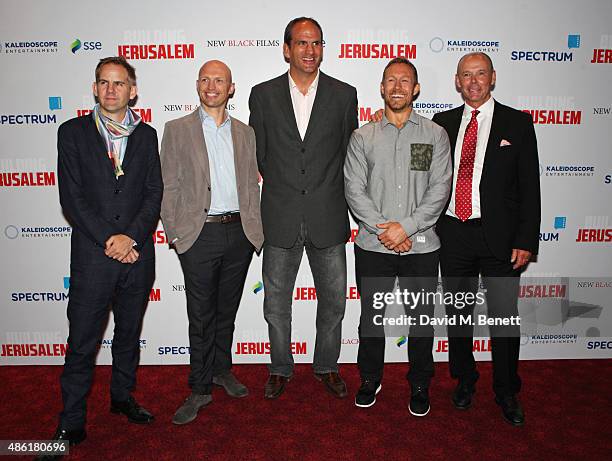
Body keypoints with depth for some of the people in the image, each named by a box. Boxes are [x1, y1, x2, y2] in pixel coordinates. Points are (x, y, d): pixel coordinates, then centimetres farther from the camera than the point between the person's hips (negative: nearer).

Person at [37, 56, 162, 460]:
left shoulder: (147, 135, 8)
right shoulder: (73, 132, 1)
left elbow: (154, 194, 1)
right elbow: (72, 199, -6)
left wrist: (132, 237, -12)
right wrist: (110, 239, -14)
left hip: (137, 255, 3)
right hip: (92, 256, -2)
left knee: (129, 334, 17)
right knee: (82, 345, 4)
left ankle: (123, 397, 38)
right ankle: (72, 424, 20)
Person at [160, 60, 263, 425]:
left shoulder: (245, 133, 11)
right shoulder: (178, 130, 2)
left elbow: (251, 185, 11)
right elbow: (169, 187, 0)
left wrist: (254, 230, 4)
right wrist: (174, 232, -7)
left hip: (239, 234, 3)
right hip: (200, 234, -3)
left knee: (227, 310, 15)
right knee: (201, 315, 4)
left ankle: (222, 369, 35)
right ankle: (200, 388, 18)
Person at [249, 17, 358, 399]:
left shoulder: (344, 94, 2)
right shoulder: (263, 94, 3)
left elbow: (348, 155, 7)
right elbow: (258, 155, 8)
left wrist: (325, 193, 6)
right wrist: (283, 188, 8)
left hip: (328, 219, 0)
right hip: (280, 220, 0)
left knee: (333, 301, 12)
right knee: (276, 303, 12)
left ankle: (327, 365, 34)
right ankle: (281, 368, 33)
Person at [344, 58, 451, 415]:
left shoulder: (435, 134, 3)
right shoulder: (363, 137, 5)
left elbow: (440, 189, -4)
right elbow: (354, 188, -2)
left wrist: (406, 227, -14)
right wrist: (382, 228, -13)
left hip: (421, 246, 0)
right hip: (373, 247, 1)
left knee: (421, 319, 11)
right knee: (371, 317, 12)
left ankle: (420, 385, 31)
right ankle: (370, 379, 33)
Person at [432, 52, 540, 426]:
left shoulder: (517, 123, 1)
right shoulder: (443, 122, 8)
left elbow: (529, 186, -2)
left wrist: (526, 240, -8)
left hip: (499, 236, -2)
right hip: (453, 234, 3)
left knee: (505, 317, 6)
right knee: (458, 313, 14)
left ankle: (507, 391, 27)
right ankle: (465, 380, 34)